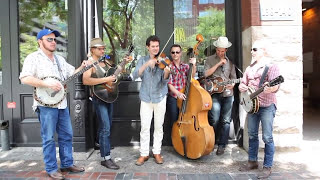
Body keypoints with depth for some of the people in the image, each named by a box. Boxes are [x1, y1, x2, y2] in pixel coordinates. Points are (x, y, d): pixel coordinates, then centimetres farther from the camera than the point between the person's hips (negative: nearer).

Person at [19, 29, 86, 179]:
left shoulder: (59, 59, 16)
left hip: (62, 103, 7)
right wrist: (48, 84, -23)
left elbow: (71, 73, 20)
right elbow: (25, 78, -18)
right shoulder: (33, 58, -6)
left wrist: (81, 68, 3)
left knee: (66, 135, 12)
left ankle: (67, 164, 25)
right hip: (46, 104, -7)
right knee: (49, 138, 2)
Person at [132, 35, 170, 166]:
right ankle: (144, 154, 15)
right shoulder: (142, 60, 3)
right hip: (146, 98, 0)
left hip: (160, 97, 0)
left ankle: (157, 152, 22)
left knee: (159, 126, 7)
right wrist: (146, 64, -26)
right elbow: (135, 75, -13)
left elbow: (164, 80, -11)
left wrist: (166, 72, -32)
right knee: (145, 127, 1)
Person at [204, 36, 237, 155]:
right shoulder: (210, 59, 6)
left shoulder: (230, 62, 16)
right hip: (214, 93, -3)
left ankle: (222, 145, 12)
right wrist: (219, 63, -11)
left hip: (228, 93, 3)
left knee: (226, 121, 2)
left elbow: (233, 77, 17)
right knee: (214, 120, -9)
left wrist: (232, 85, -4)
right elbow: (206, 74, -9)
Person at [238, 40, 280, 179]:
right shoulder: (249, 68, 13)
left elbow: (275, 86, -18)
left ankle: (267, 167, 11)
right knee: (252, 135, 13)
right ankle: (252, 161, 27)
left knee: (267, 137, -2)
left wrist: (270, 89, -40)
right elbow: (243, 84, 16)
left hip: (267, 105, -6)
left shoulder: (271, 67, -6)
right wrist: (241, 87, -7)